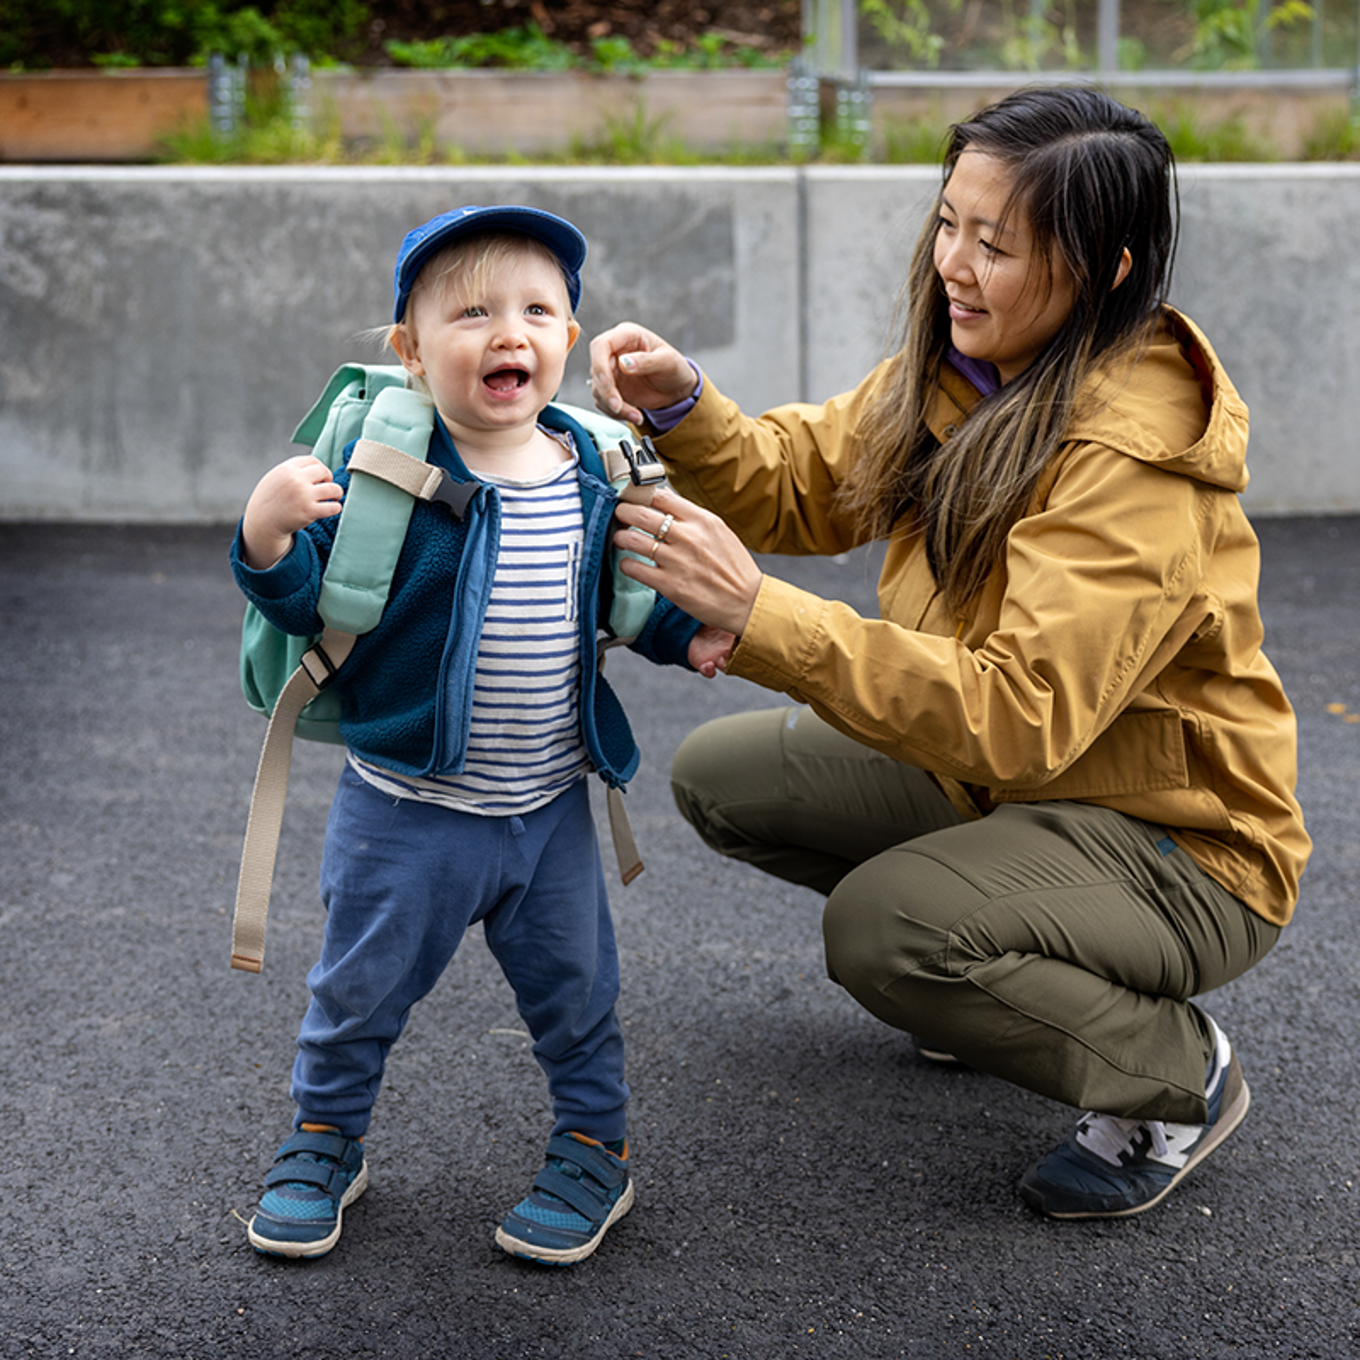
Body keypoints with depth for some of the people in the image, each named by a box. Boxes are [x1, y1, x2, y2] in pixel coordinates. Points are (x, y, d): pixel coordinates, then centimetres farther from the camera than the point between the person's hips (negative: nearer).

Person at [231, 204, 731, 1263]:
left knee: (575, 987, 16)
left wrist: (683, 633, 0)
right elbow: (307, 598, -15)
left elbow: (622, 590, 15)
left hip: (551, 809, 3)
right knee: (362, 987, 13)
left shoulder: (591, 469, -1)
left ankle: (595, 1148, 36)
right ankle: (326, 1138, 37)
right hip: (406, 806, -3)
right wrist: (268, 538, -34)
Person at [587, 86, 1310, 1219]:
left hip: (1182, 846, -8)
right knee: (722, 775, 3)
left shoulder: (1138, 459, -29)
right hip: (1001, 782, 9)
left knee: (879, 927, -31)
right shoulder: (964, 372, -2)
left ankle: (1178, 1073, -4)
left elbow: (1020, 711, -38)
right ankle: (989, 969, 17)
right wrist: (684, 408, -18)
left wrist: (758, 614, -43)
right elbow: (805, 480, 3)